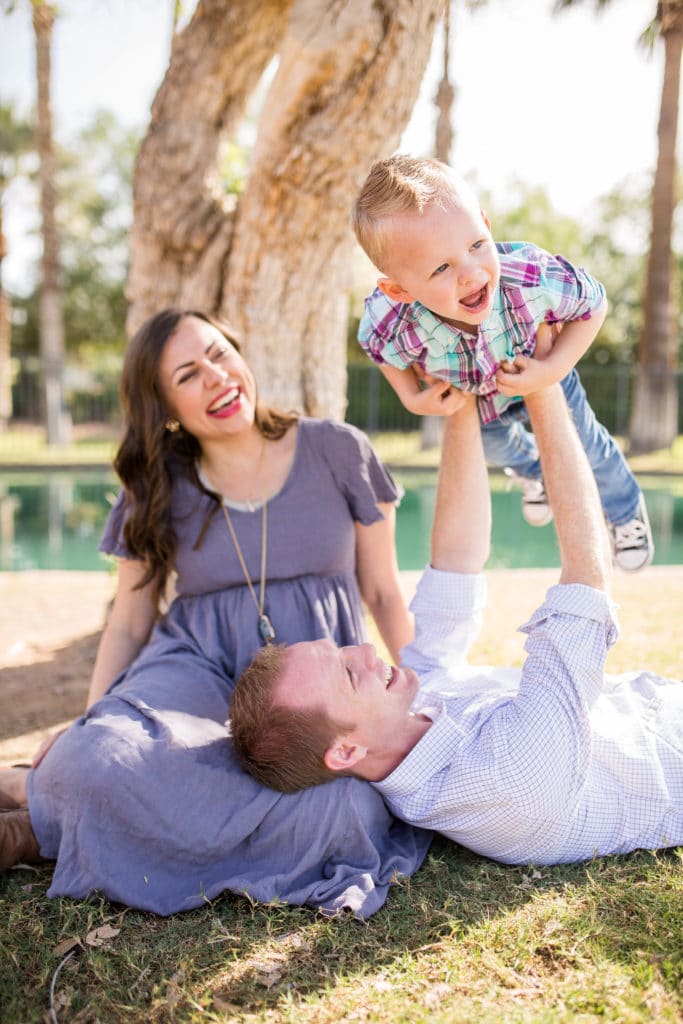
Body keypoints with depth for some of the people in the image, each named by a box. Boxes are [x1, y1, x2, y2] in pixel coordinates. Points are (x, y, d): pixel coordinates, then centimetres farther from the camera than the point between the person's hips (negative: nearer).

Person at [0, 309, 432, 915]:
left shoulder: (337, 452, 2)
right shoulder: (157, 490, 7)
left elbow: (384, 592, 8)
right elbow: (129, 624, 10)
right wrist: (91, 727, -4)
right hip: (199, 665, -1)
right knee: (102, 758, -38)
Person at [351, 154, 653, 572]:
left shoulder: (535, 280, -48)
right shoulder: (391, 330, -44)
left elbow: (596, 303, -26)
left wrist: (553, 369, -35)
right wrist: (411, 397, -22)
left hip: (542, 371, -1)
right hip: (472, 398, 1)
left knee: (586, 447, 24)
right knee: (496, 446, 33)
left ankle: (627, 510, 59)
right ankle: (532, 471, 72)